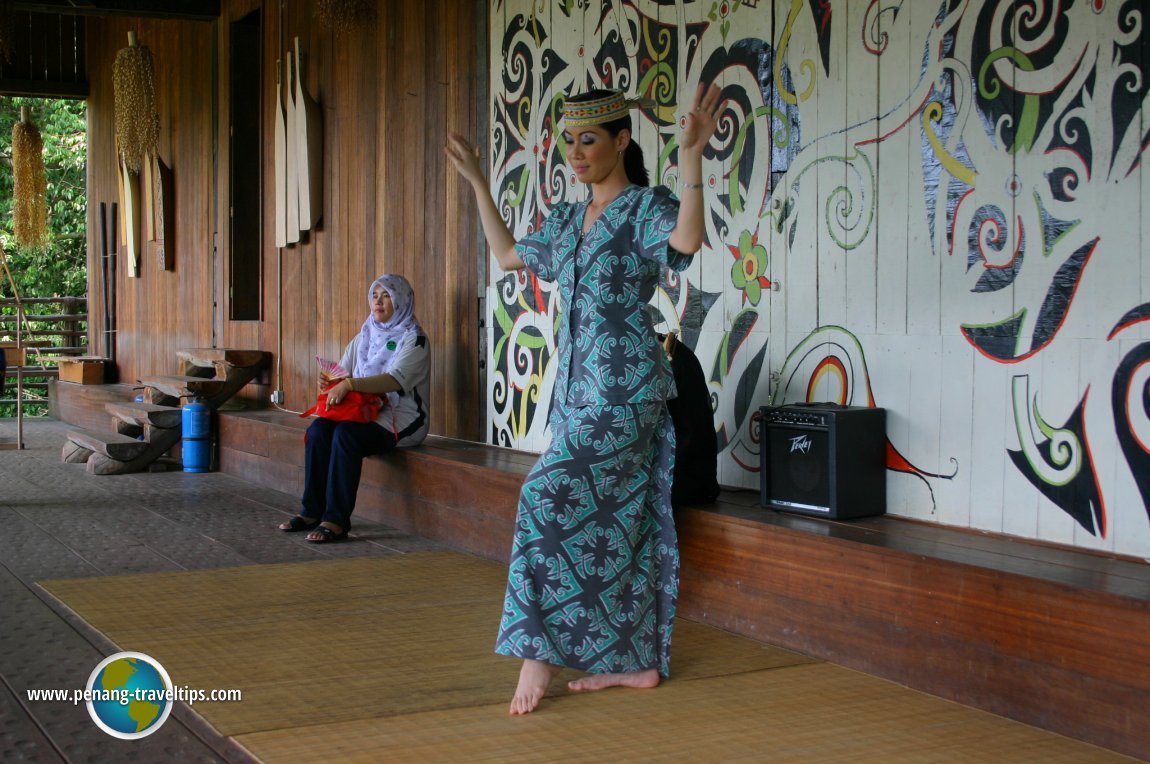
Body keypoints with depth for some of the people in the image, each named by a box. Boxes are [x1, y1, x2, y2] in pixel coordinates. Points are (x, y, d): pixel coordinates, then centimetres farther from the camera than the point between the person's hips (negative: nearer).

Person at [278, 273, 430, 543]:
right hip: (368, 413, 7)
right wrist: (329, 381, -8)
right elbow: (343, 372, 17)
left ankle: (336, 520, -29)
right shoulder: (366, 335, 17)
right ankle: (313, 511, -16)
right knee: (318, 429, -21)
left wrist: (349, 384, -31)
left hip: (402, 421, -6)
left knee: (345, 434, -32)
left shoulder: (413, 338, -6)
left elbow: (395, 380, -22)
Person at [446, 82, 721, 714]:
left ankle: (540, 648, -11)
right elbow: (508, 255, 30)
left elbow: (687, 241, -30)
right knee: (616, 521, 9)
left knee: (551, 496, -18)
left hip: (624, 388, -8)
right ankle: (638, 662, 15)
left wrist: (691, 158, -39)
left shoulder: (647, 209, -8)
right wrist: (477, 183, 31)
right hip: (577, 388, 8)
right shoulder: (567, 222, 15)